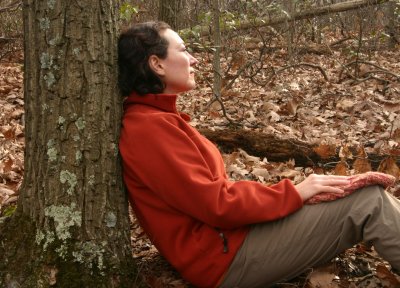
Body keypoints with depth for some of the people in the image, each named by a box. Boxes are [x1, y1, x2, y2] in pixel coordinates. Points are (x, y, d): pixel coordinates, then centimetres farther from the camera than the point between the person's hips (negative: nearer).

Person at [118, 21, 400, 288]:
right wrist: (293, 193, -12)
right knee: (369, 203, -12)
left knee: (368, 195, 6)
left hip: (227, 233, 10)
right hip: (225, 253, -9)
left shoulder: (156, 118, 13)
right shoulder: (151, 127, -18)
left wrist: (291, 192, 6)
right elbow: (215, 203, -21)